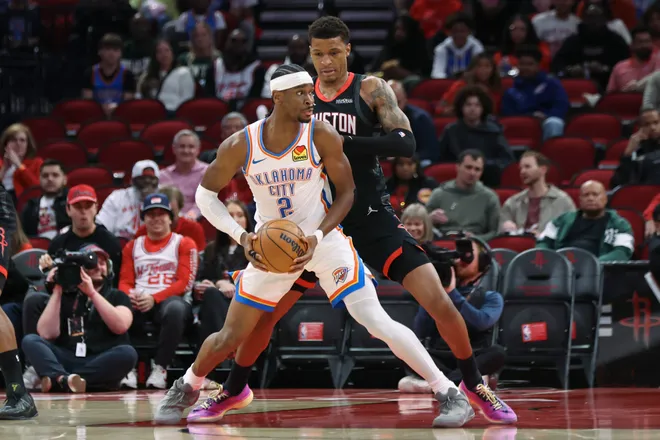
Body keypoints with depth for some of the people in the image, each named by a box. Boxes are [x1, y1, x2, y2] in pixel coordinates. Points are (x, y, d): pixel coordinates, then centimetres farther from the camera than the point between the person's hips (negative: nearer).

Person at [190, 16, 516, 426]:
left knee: (439, 302, -14)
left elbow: (406, 143, -19)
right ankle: (233, 389, 26)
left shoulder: (371, 89, -6)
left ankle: (475, 384, 6)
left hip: (373, 218, -3)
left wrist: (343, 143, -28)